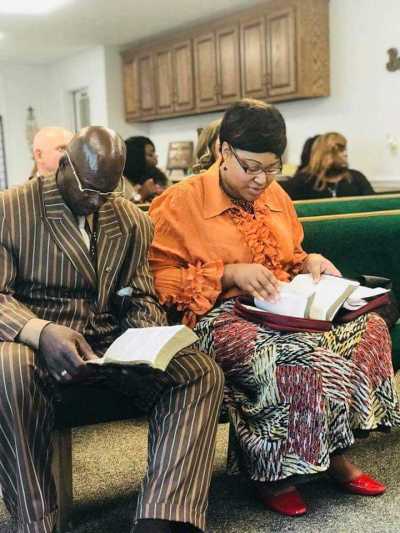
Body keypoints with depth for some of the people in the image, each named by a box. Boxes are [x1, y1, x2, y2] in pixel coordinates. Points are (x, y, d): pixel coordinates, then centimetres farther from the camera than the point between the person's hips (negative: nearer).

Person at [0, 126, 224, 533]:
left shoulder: (134, 222, 11)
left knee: (202, 372, -20)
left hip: (112, 346, 4)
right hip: (37, 345, -3)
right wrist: (41, 332, -29)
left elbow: (141, 300, 13)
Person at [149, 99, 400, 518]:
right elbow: (159, 279, -9)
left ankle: (332, 453, -7)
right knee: (299, 354, -36)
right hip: (220, 317, -6)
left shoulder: (275, 197, 15)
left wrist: (309, 262, 4)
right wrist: (230, 273, -18)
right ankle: (269, 471, -14)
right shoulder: (182, 202, -5)